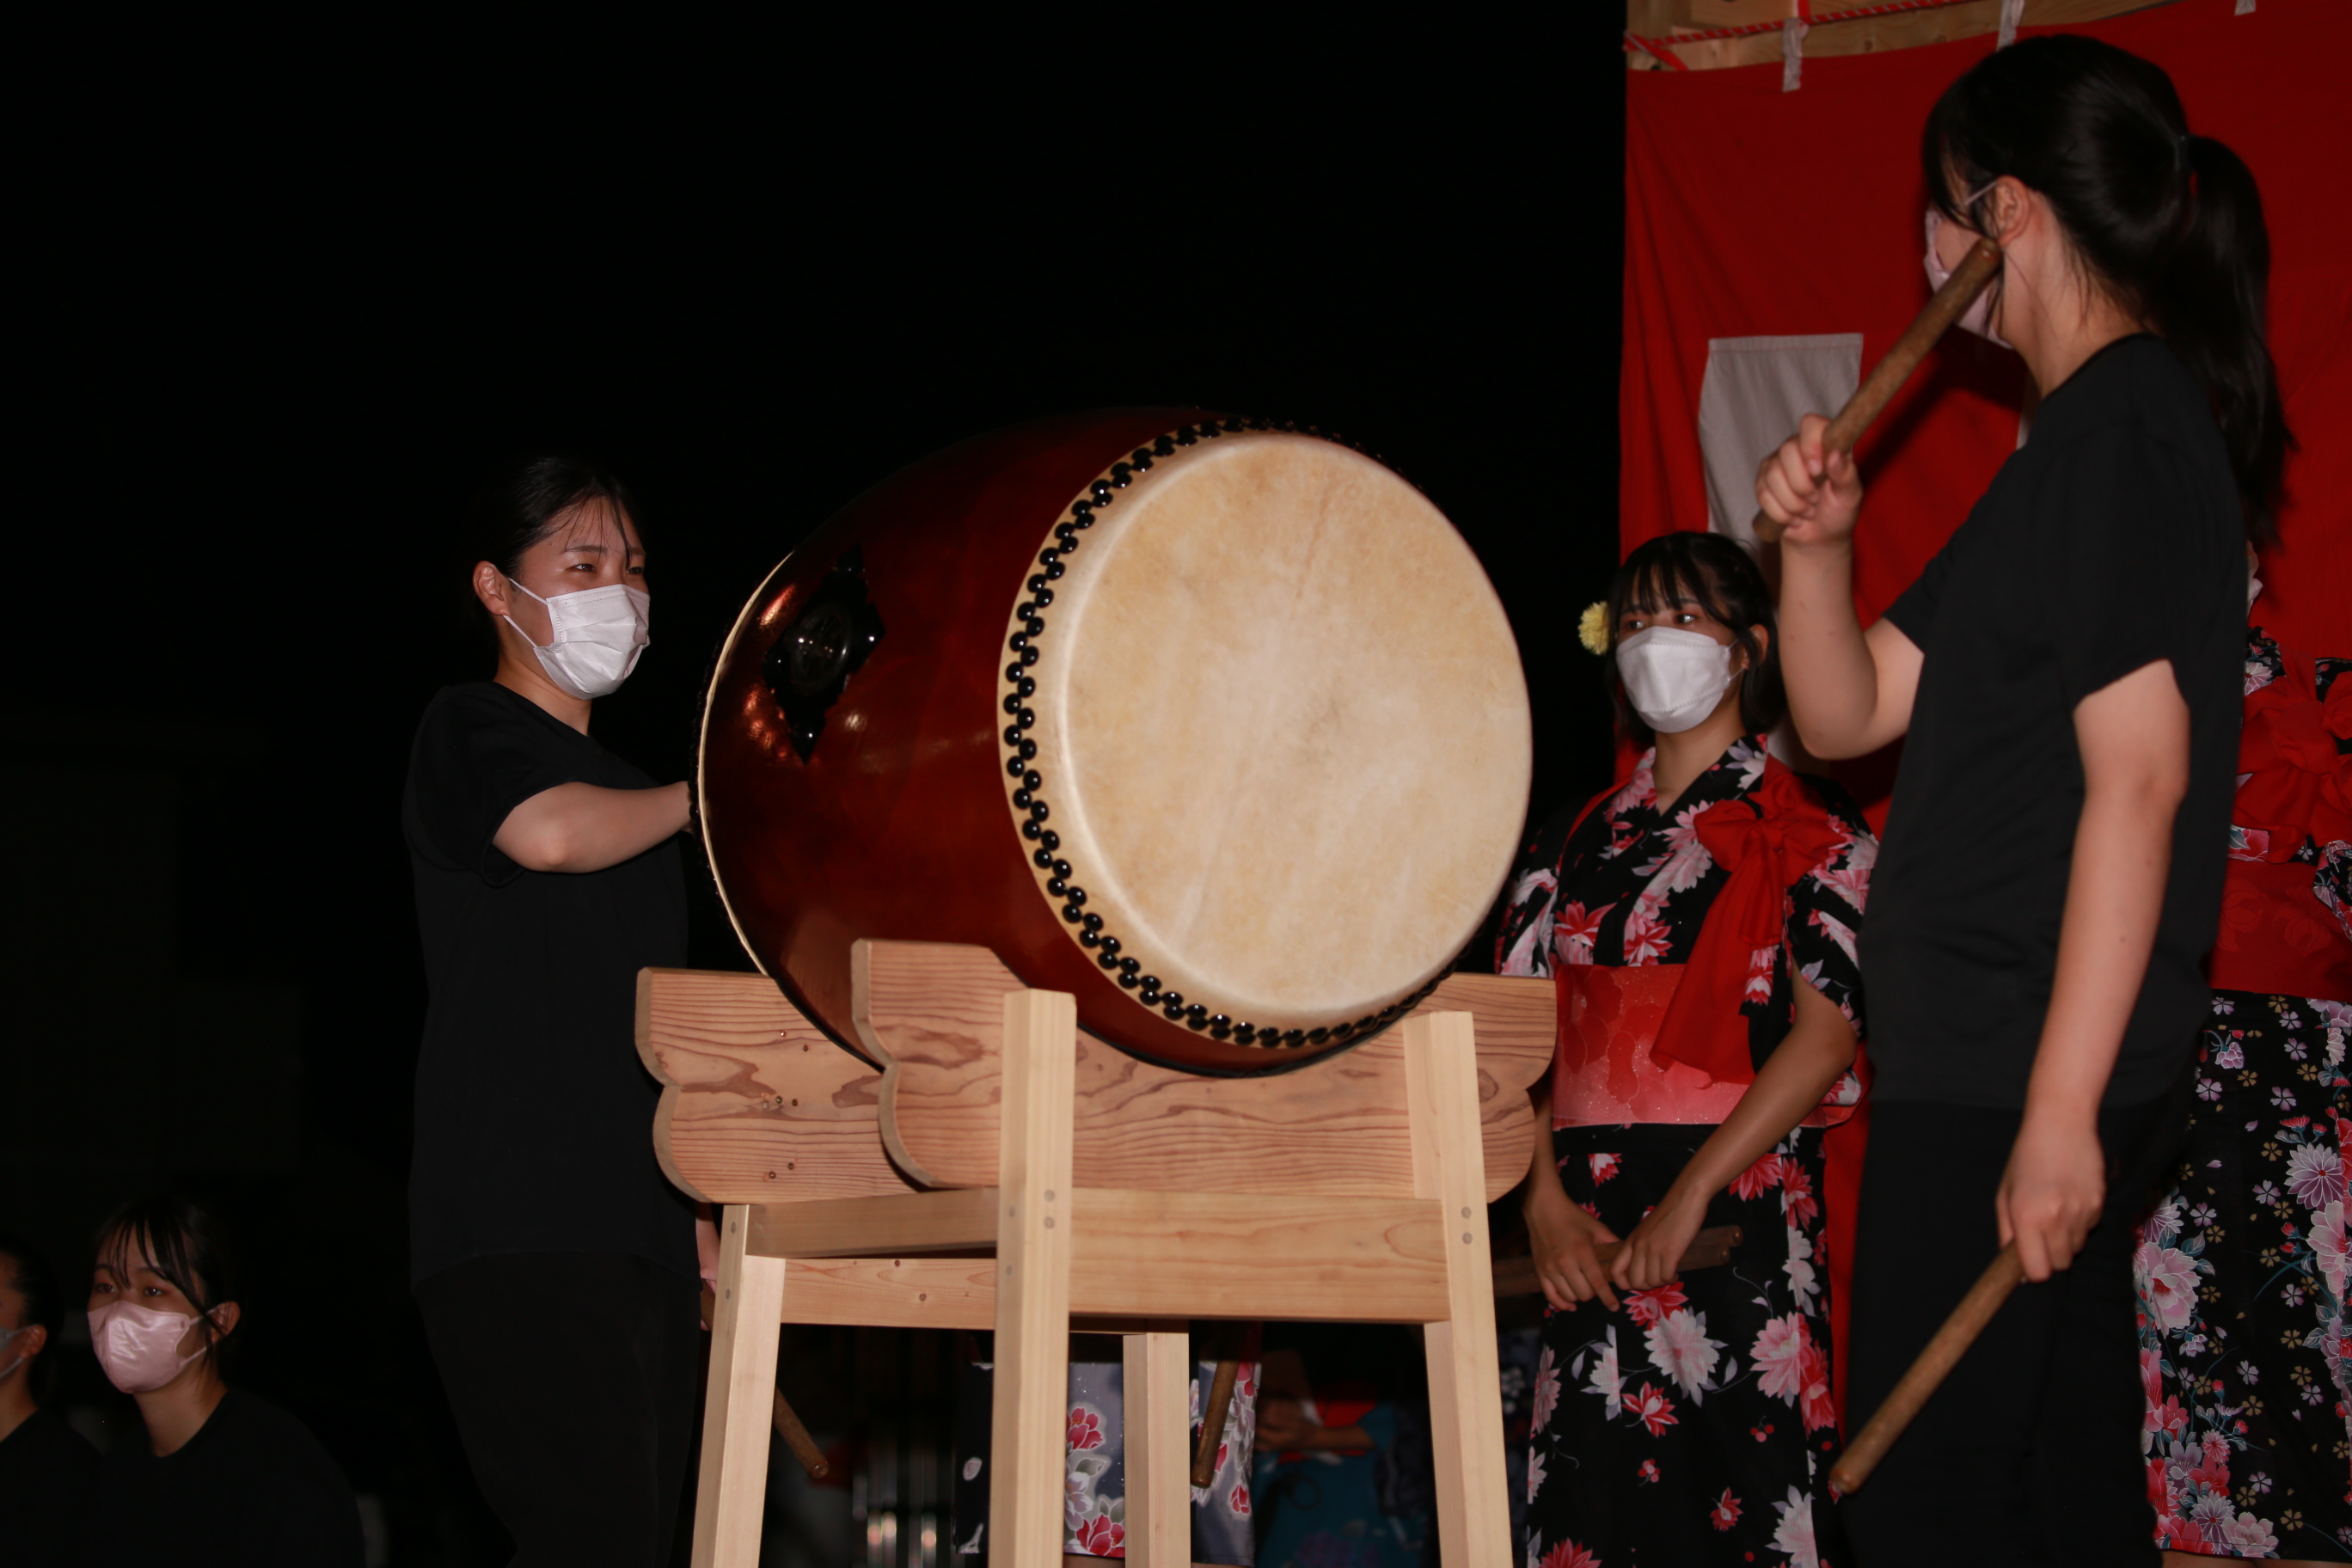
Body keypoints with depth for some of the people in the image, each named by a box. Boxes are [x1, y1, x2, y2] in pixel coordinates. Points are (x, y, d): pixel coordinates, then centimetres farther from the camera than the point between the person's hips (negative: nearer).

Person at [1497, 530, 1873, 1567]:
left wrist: (1693, 1190, -16)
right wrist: (1545, 1199, -5)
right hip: (1590, 1226, 4)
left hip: (1741, 1211, -4)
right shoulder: (1581, 841, 16)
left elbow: (1825, 1033, -8)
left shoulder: (1811, 829, 3)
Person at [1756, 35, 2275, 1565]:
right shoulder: (2116, 426, 18)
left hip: (2018, 1068, -10)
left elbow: (2139, 778, -22)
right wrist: (1818, 545, -2)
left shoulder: (2122, 429, -14)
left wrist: (2060, 1109, -25)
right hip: (2015, 1057, 10)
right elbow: (1847, 713, 17)